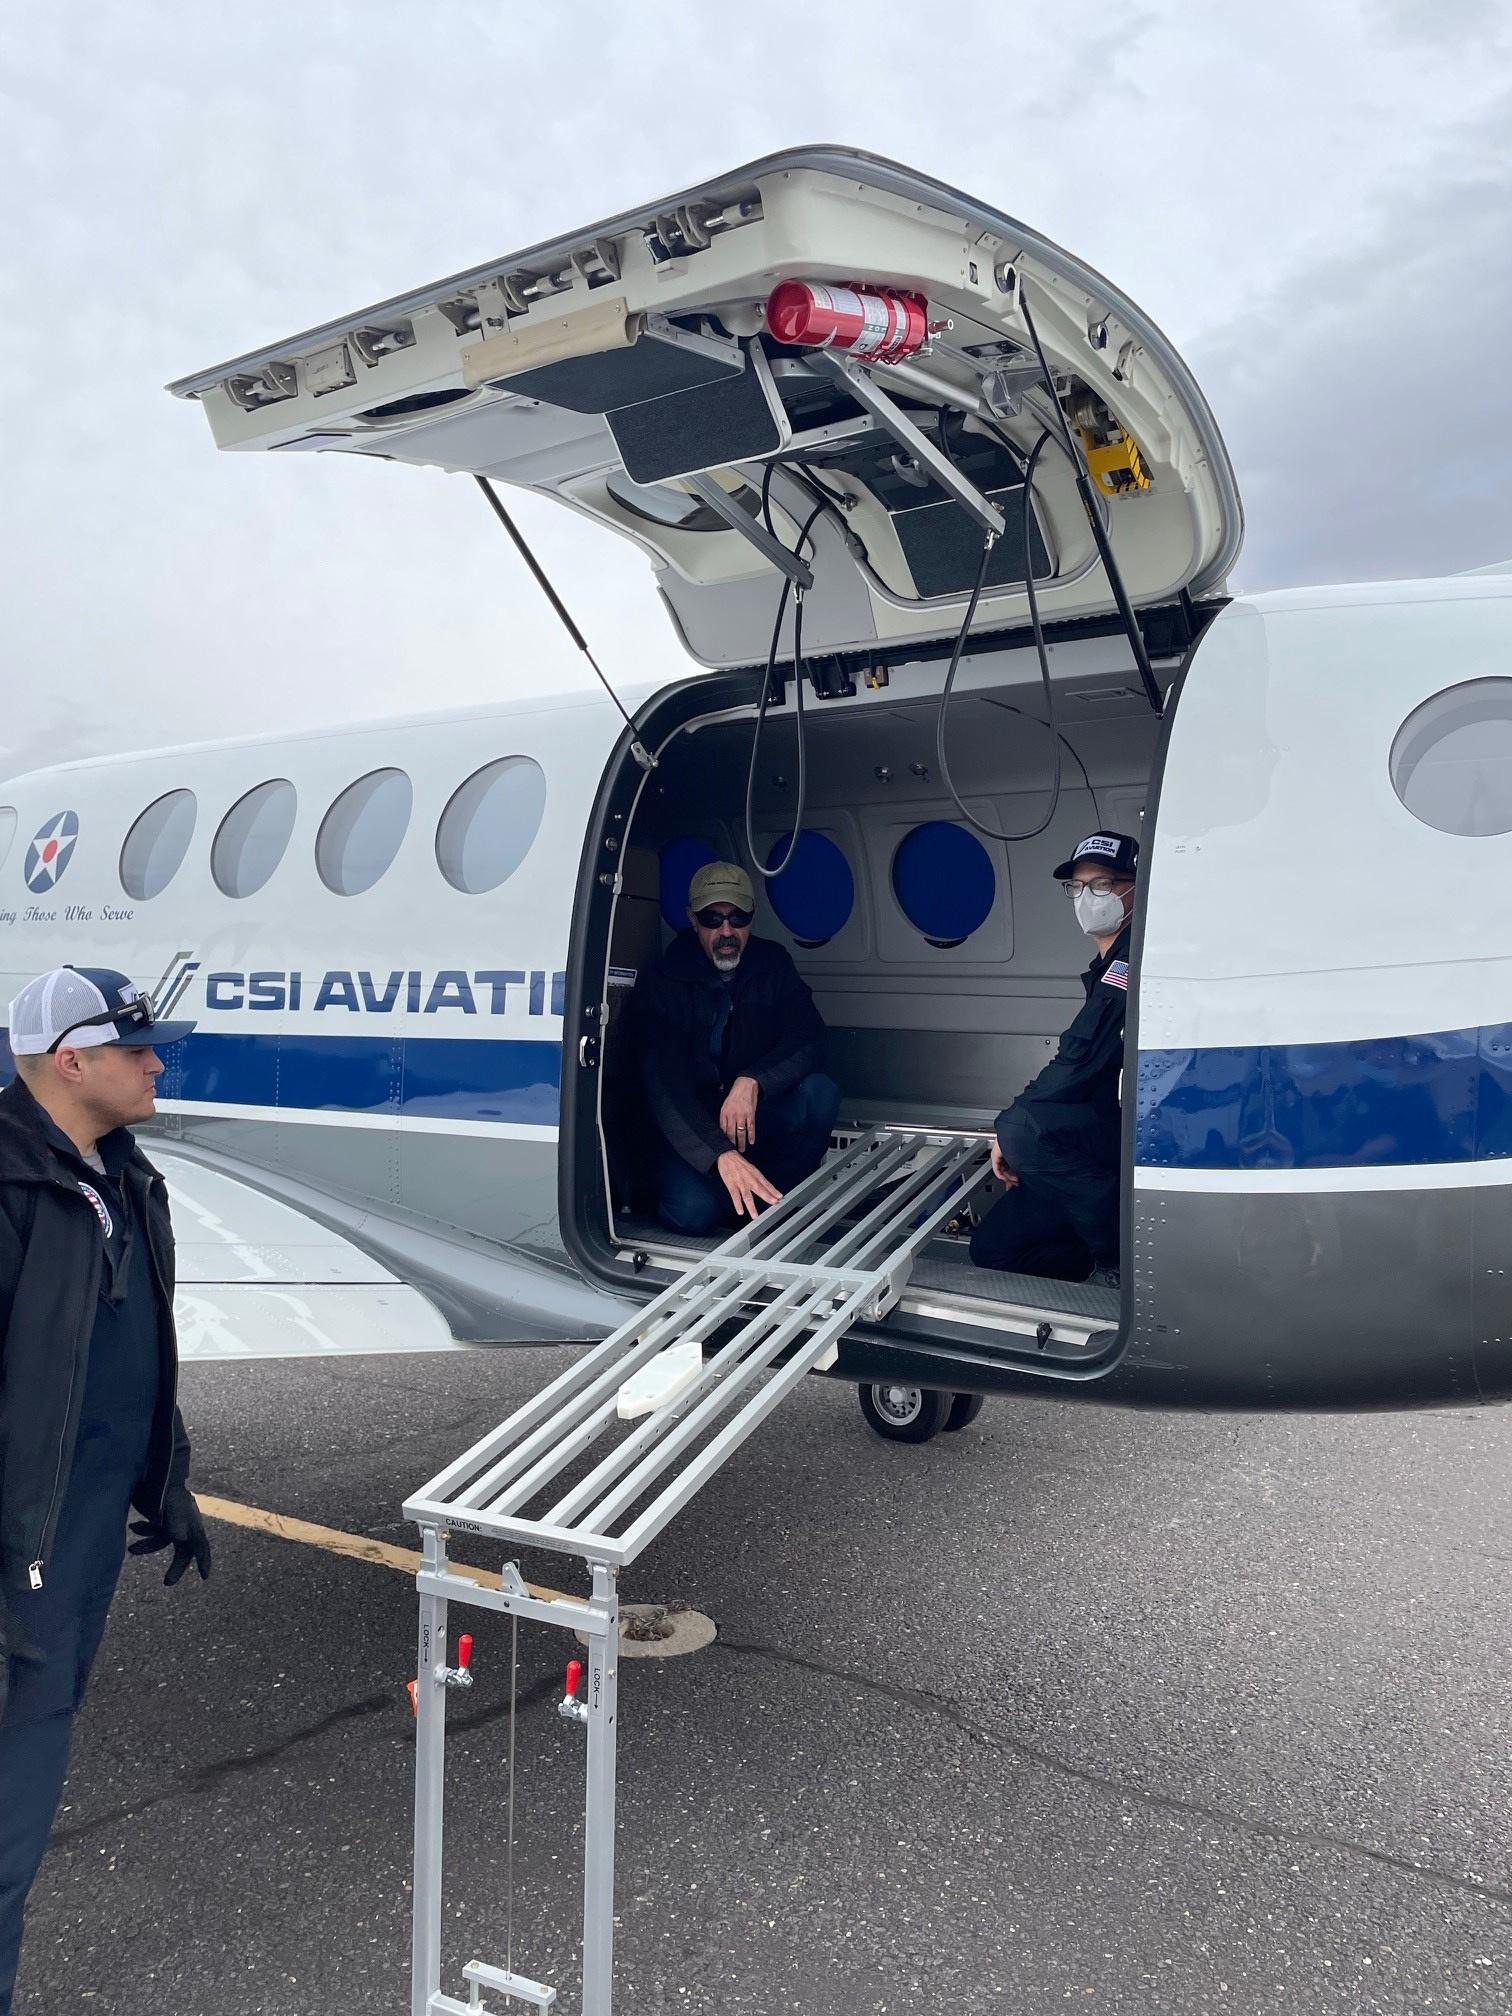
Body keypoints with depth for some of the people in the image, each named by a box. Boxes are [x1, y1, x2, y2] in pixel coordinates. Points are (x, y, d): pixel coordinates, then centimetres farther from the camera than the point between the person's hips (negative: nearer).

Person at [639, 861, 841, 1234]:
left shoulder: (772, 964, -2)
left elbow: (809, 1041, -13)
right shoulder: (667, 982, -15)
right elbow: (662, 1081, -26)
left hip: (754, 1112, 3)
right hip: (690, 1126, -3)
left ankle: (775, 1200, -10)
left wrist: (752, 1081, -34)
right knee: (692, 1210, -32)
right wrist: (722, 1154, -42)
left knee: (820, 1092, -27)